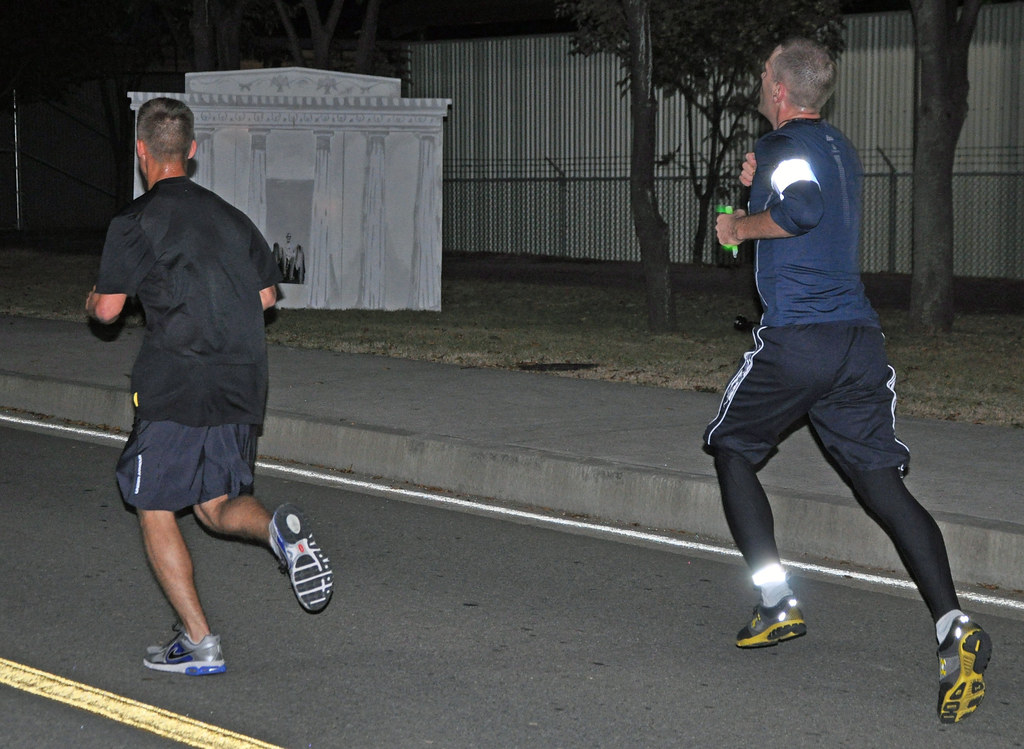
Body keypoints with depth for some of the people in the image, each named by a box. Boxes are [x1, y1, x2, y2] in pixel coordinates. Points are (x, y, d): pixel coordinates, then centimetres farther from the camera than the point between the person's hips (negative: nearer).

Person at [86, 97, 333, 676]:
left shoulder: (136, 222, -5)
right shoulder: (230, 216, 13)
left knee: (155, 511, 7)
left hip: (174, 388, -6)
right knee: (218, 506, 16)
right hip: (240, 385, 6)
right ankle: (280, 528, -18)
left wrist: (94, 300, 18)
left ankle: (199, 643, 3)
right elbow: (266, 296, 17)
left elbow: (108, 309, -5)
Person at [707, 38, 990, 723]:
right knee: (883, 481, -1)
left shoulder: (786, 147, -8)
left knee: (733, 452, 17)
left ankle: (777, 603, 11)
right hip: (859, 340, 7)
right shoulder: (841, 149, 19)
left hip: (793, 343, -7)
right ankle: (954, 628, -18)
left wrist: (740, 225, -13)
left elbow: (802, 210, -28)